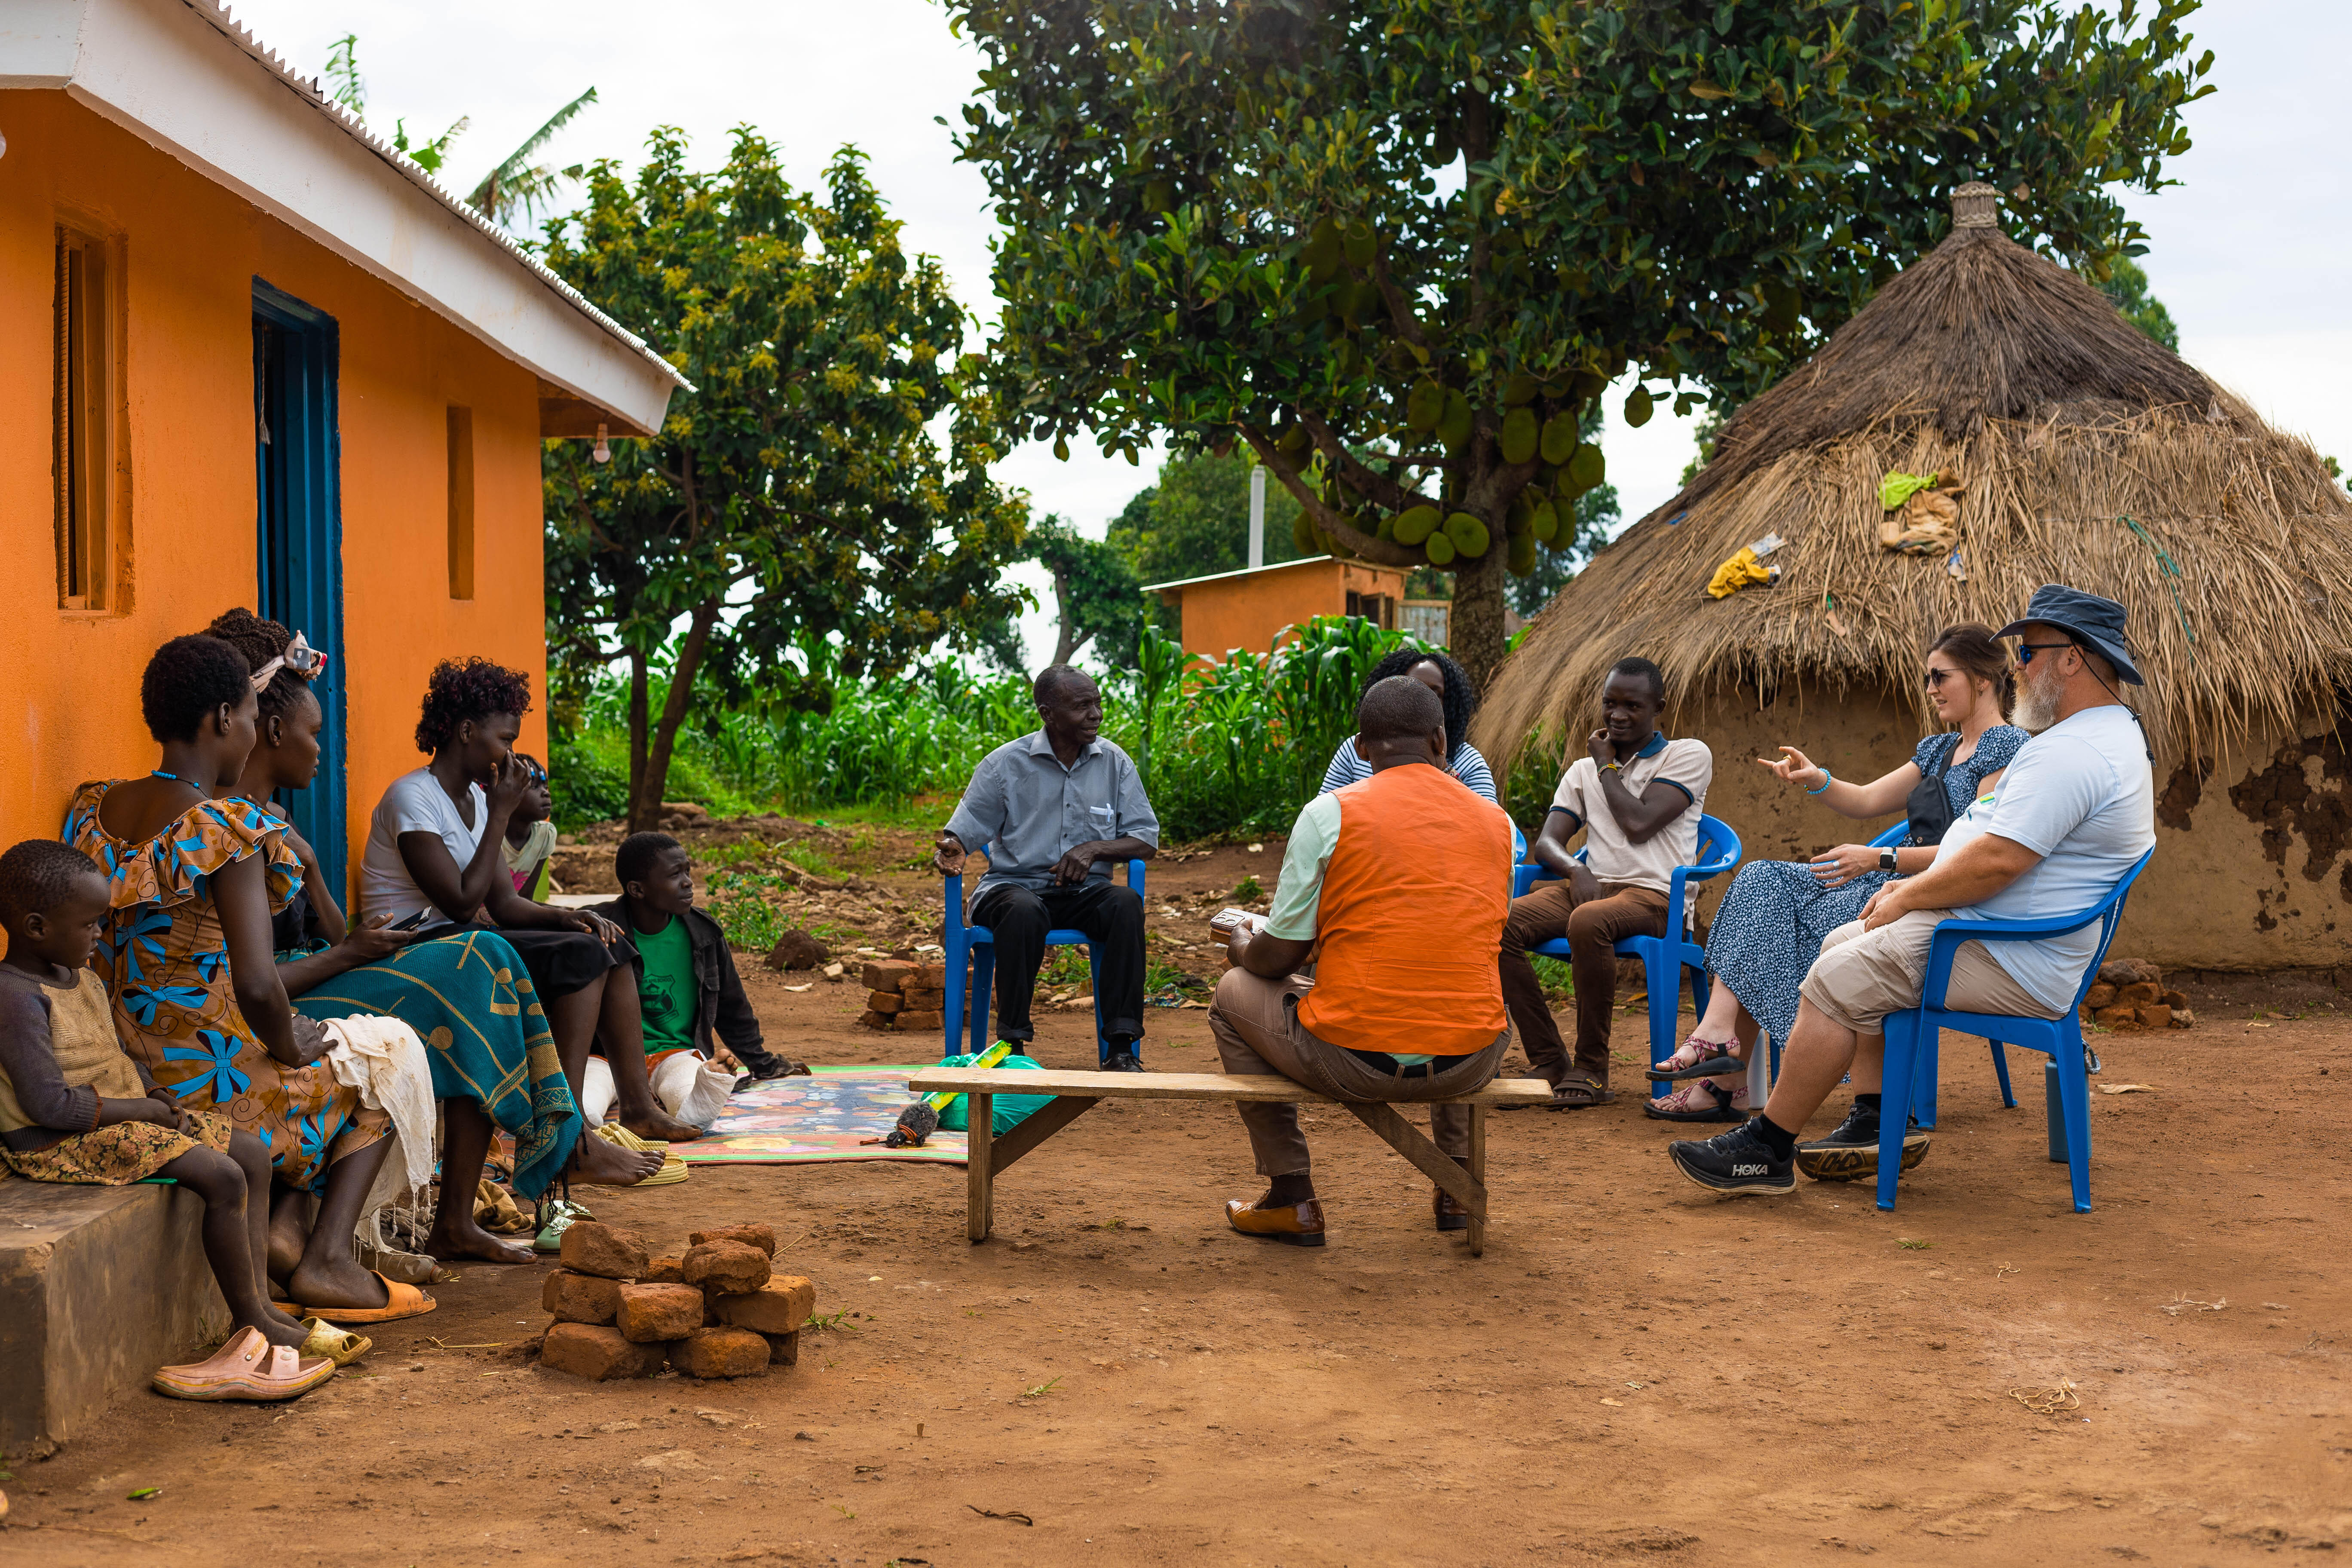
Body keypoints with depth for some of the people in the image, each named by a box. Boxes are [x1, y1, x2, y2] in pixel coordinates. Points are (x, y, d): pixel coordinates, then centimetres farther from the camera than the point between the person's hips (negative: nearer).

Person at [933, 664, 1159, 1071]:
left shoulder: (1114, 763, 6)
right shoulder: (1006, 763, -1)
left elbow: (1147, 840, 4)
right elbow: (965, 830, 1)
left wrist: (1094, 848, -14)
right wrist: (952, 850, -24)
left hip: (1084, 891, 3)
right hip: (1012, 885, -2)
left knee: (1127, 903, -31)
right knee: (1024, 911, -38)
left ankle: (1121, 1048, -31)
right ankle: (1013, 1043, -31)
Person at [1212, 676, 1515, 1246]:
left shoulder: (1329, 813, -7)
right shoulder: (1495, 822, 4)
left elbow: (1279, 958, -3)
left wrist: (1243, 947, 21)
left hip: (1354, 1060, -4)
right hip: (1467, 1067, 4)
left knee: (1236, 993, 25)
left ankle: (1293, 1200, 24)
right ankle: (1457, 1186, 39)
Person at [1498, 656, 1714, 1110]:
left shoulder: (1689, 756, 7)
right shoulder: (1583, 770, 23)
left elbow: (1638, 825, -8)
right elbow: (1547, 841, 11)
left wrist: (1606, 766, 6)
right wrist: (1576, 870, -12)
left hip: (1653, 895, -5)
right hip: (1591, 886, 5)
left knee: (1588, 922, -39)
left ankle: (1591, 1070, -27)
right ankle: (1548, 1063, -19)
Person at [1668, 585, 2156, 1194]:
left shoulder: (2073, 752, -21)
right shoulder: (2110, 733, 17)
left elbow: (1996, 861, -27)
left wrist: (1905, 899, -13)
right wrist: (1915, 887, 12)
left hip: (2009, 963, -12)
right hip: (2016, 944, 12)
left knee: (1835, 982, -14)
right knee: (1844, 946, 16)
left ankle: (1766, 1149, -5)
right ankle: (1879, 1122, 14)